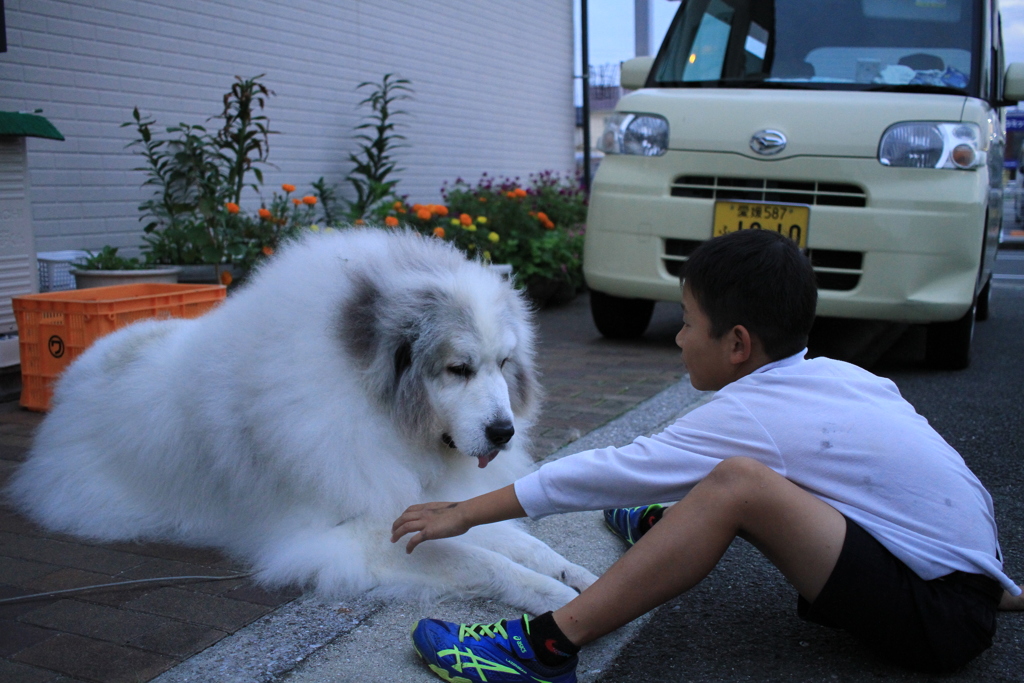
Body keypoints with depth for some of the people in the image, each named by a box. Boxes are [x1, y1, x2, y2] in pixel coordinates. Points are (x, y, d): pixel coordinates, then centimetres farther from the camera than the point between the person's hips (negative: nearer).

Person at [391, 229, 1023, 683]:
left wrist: (465, 514, -5)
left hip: (940, 619, -9)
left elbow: (606, 472, -14)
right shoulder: (840, 377, 5)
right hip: (971, 573, 9)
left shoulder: (747, 420, -18)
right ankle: (681, 522, 40)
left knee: (735, 483, -28)